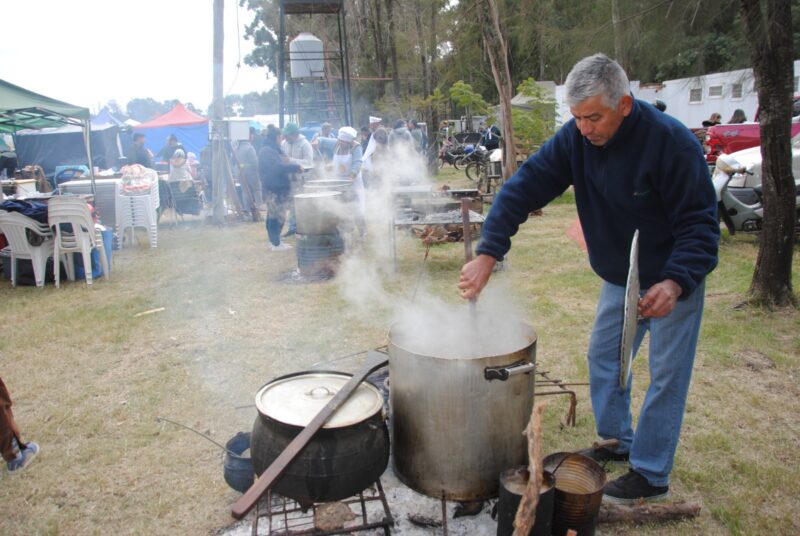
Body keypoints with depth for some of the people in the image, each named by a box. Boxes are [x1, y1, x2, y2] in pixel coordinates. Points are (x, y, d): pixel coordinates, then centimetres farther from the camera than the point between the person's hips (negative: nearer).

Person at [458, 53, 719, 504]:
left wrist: (676, 282, -38)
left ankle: (651, 475, 17)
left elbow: (700, 223, -23)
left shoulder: (671, 142, -28)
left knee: (667, 375, 2)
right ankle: (619, 441, 35)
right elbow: (524, 187, -18)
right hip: (619, 277, 6)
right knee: (604, 357, 14)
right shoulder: (575, 138, -14)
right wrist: (488, 254, -27)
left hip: (673, 280, -5)